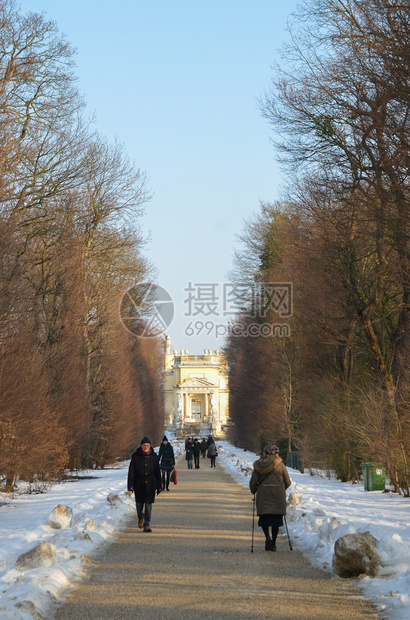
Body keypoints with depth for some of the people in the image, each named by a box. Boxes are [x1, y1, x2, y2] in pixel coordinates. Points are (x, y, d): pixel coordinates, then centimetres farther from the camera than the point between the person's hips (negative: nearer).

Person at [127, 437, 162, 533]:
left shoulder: (154, 456, 4)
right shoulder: (135, 456, 0)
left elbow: (157, 472, 9)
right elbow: (131, 471, 0)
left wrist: (159, 486, 8)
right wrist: (130, 485, -7)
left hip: (150, 484, 0)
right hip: (139, 484, 0)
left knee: (149, 504, -7)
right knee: (139, 503, 7)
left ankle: (147, 525, -6)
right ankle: (141, 518, 37)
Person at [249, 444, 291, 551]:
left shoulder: (258, 466, -2)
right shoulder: (280, 465, -4)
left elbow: (253, 482, 0)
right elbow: (288, 482, 1)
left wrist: (253, 491, 20)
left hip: (263, 495, 0)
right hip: (278, 496, 0)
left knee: (264, 517, 11)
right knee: (276, 518, 8)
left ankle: (267, 537, -14)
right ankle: (273, 544, 8)